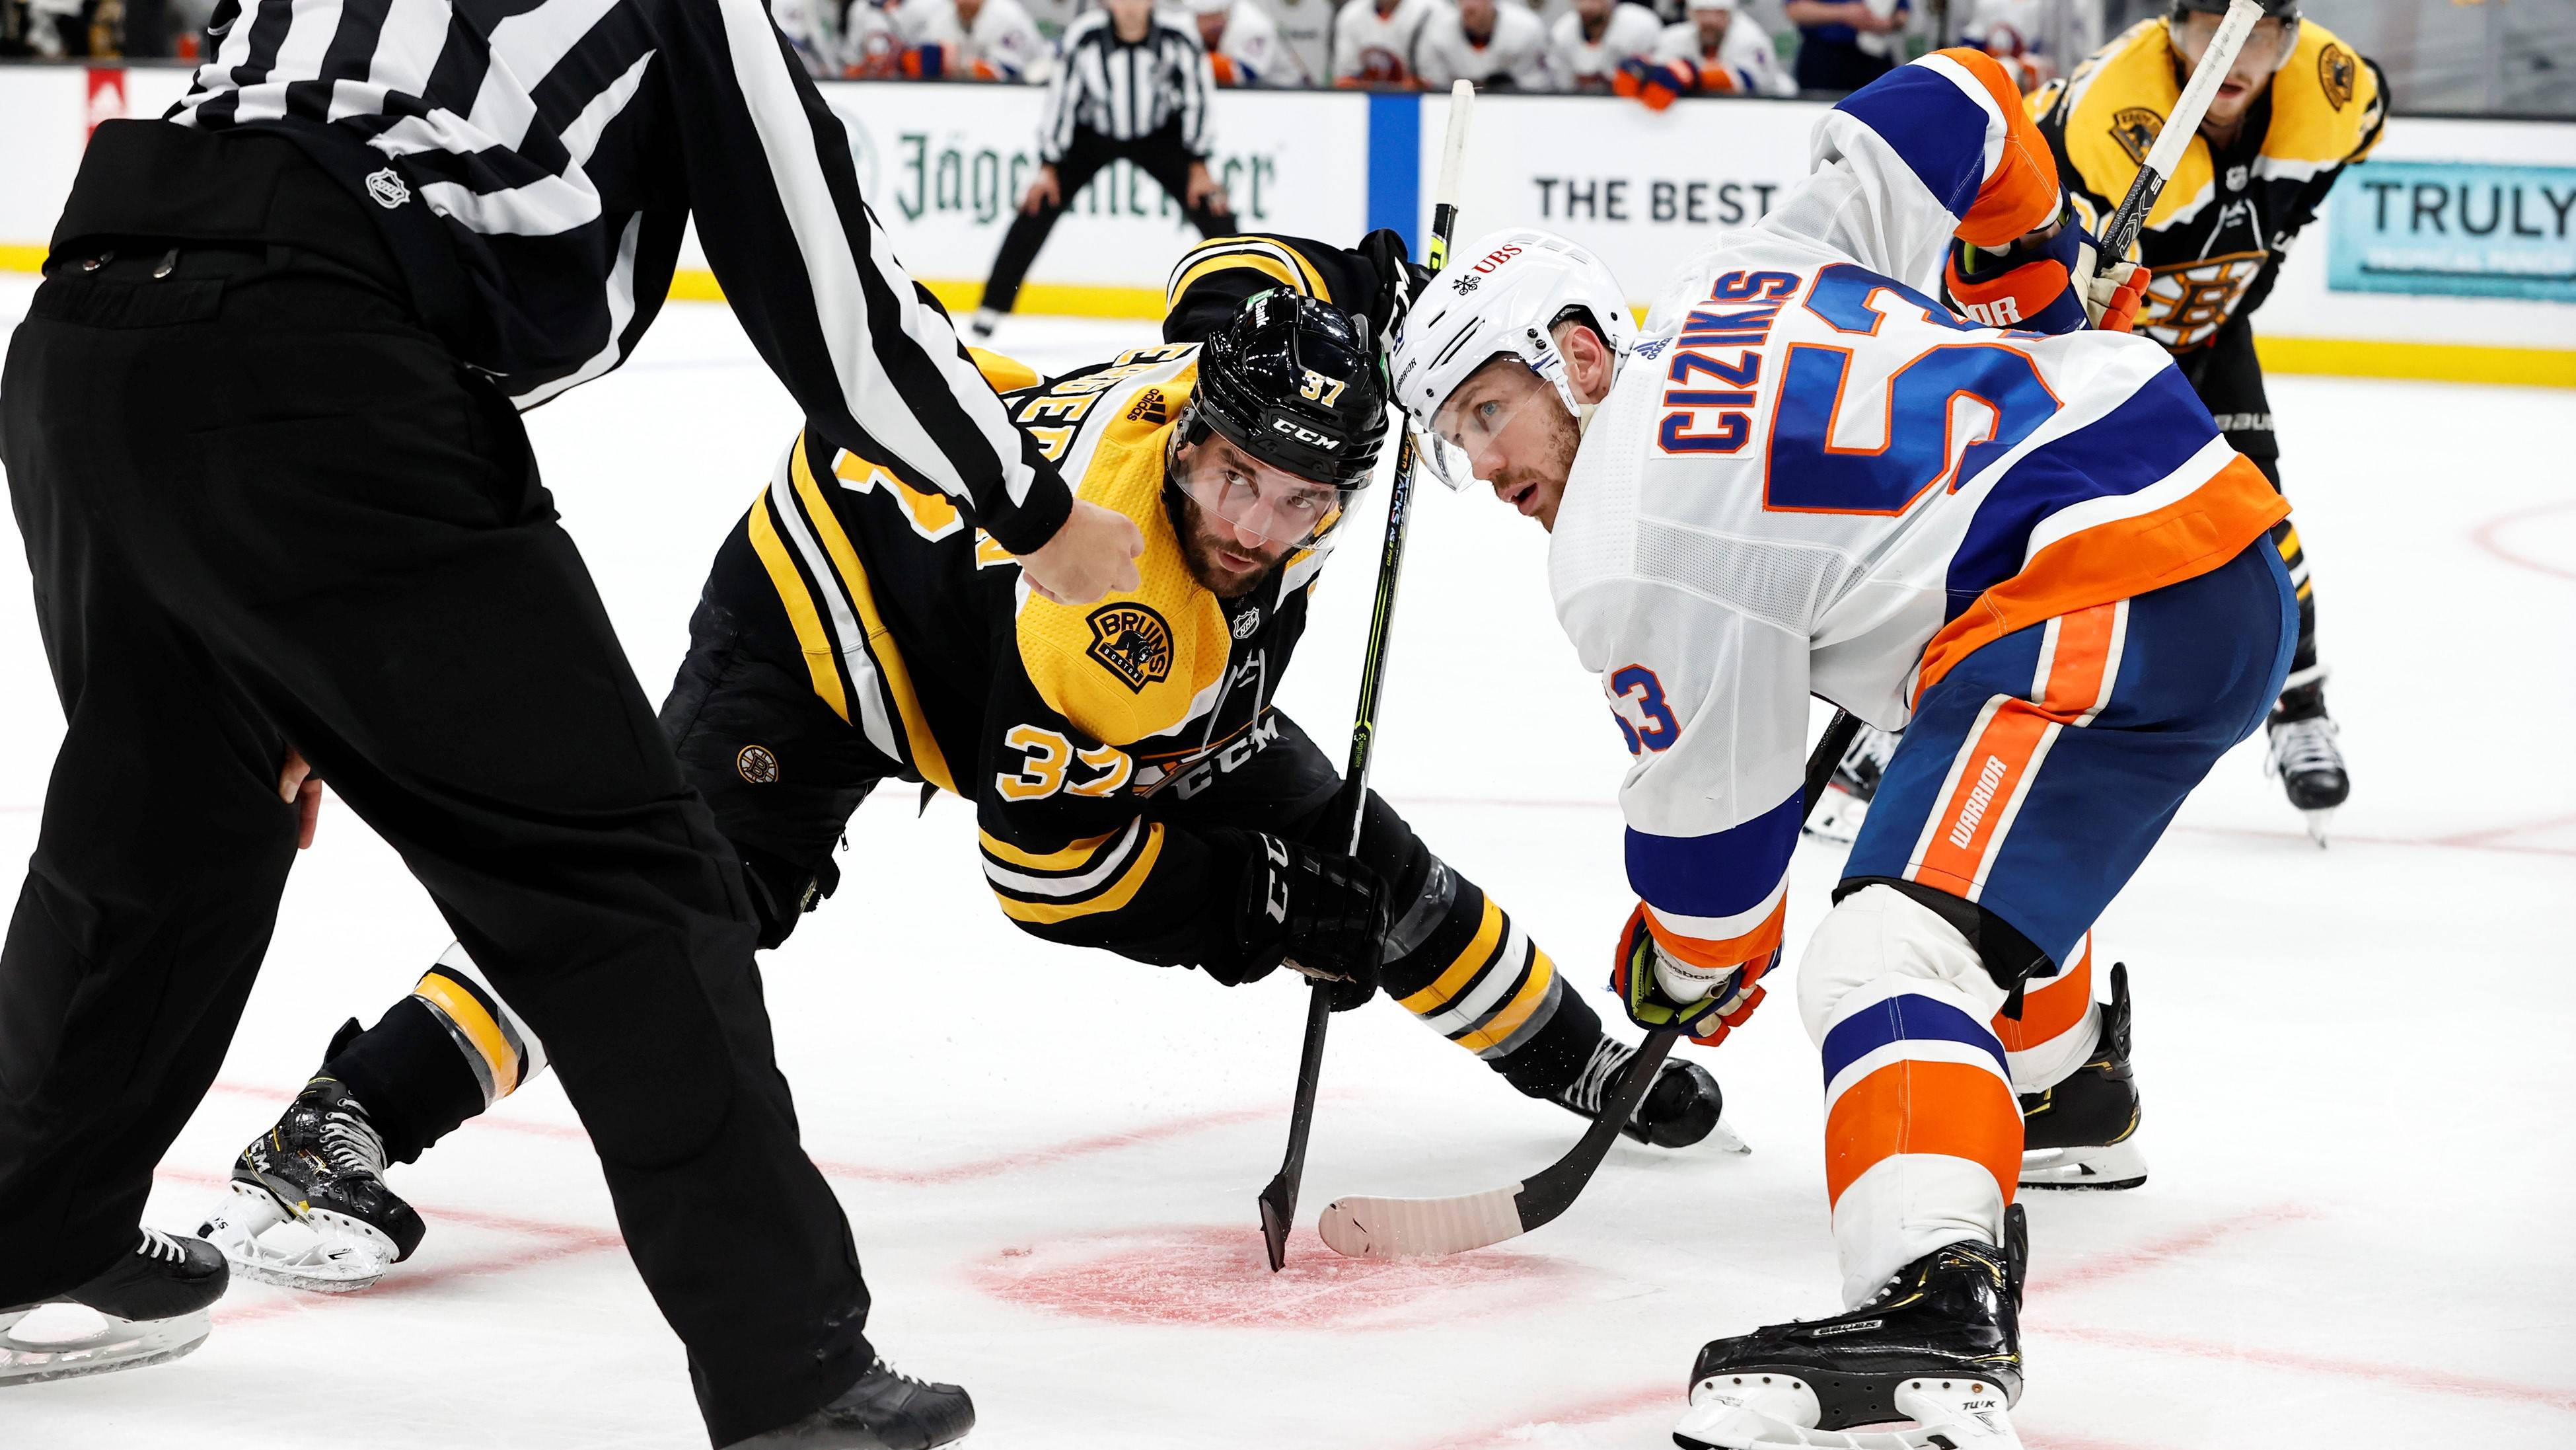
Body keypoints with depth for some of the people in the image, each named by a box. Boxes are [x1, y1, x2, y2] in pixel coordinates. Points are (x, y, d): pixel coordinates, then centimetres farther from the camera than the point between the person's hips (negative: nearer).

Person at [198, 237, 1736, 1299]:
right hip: (842, 602, -7)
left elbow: (1284, 265, 3)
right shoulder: (1094, 583, -41)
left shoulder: (1282, 400, -22)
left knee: (1354, 856, 4)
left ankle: (1571, 1053, 28)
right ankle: (338, 1129, -33)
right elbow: (1052, 865, -30)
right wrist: (1259, 912, -27)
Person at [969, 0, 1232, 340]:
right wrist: (1048, 168, -14)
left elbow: (1196, 99, -12)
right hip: (1091, 131, -1)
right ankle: (990, 310, -5)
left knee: (1214, 213, -10)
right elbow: (1061, 98, -17)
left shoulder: (1179, 40, -24)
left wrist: (1198, 168, -12)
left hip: (1159, 134, 1)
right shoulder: (1083, 37, -25)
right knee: (1036, 211, -13)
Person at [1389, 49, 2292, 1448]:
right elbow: (1950, 103, 19)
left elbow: (1714, 809, 1)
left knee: (1893, 947, -23)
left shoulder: (1628, 555, -5)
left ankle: (1937, 1322, -46)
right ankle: (2064, 1075, 64)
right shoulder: (1736, 277, 17)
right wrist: (2046, 264, 35)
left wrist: (1687, 973, 21)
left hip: (2109, 600, -11)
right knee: (1995, 821, 38)